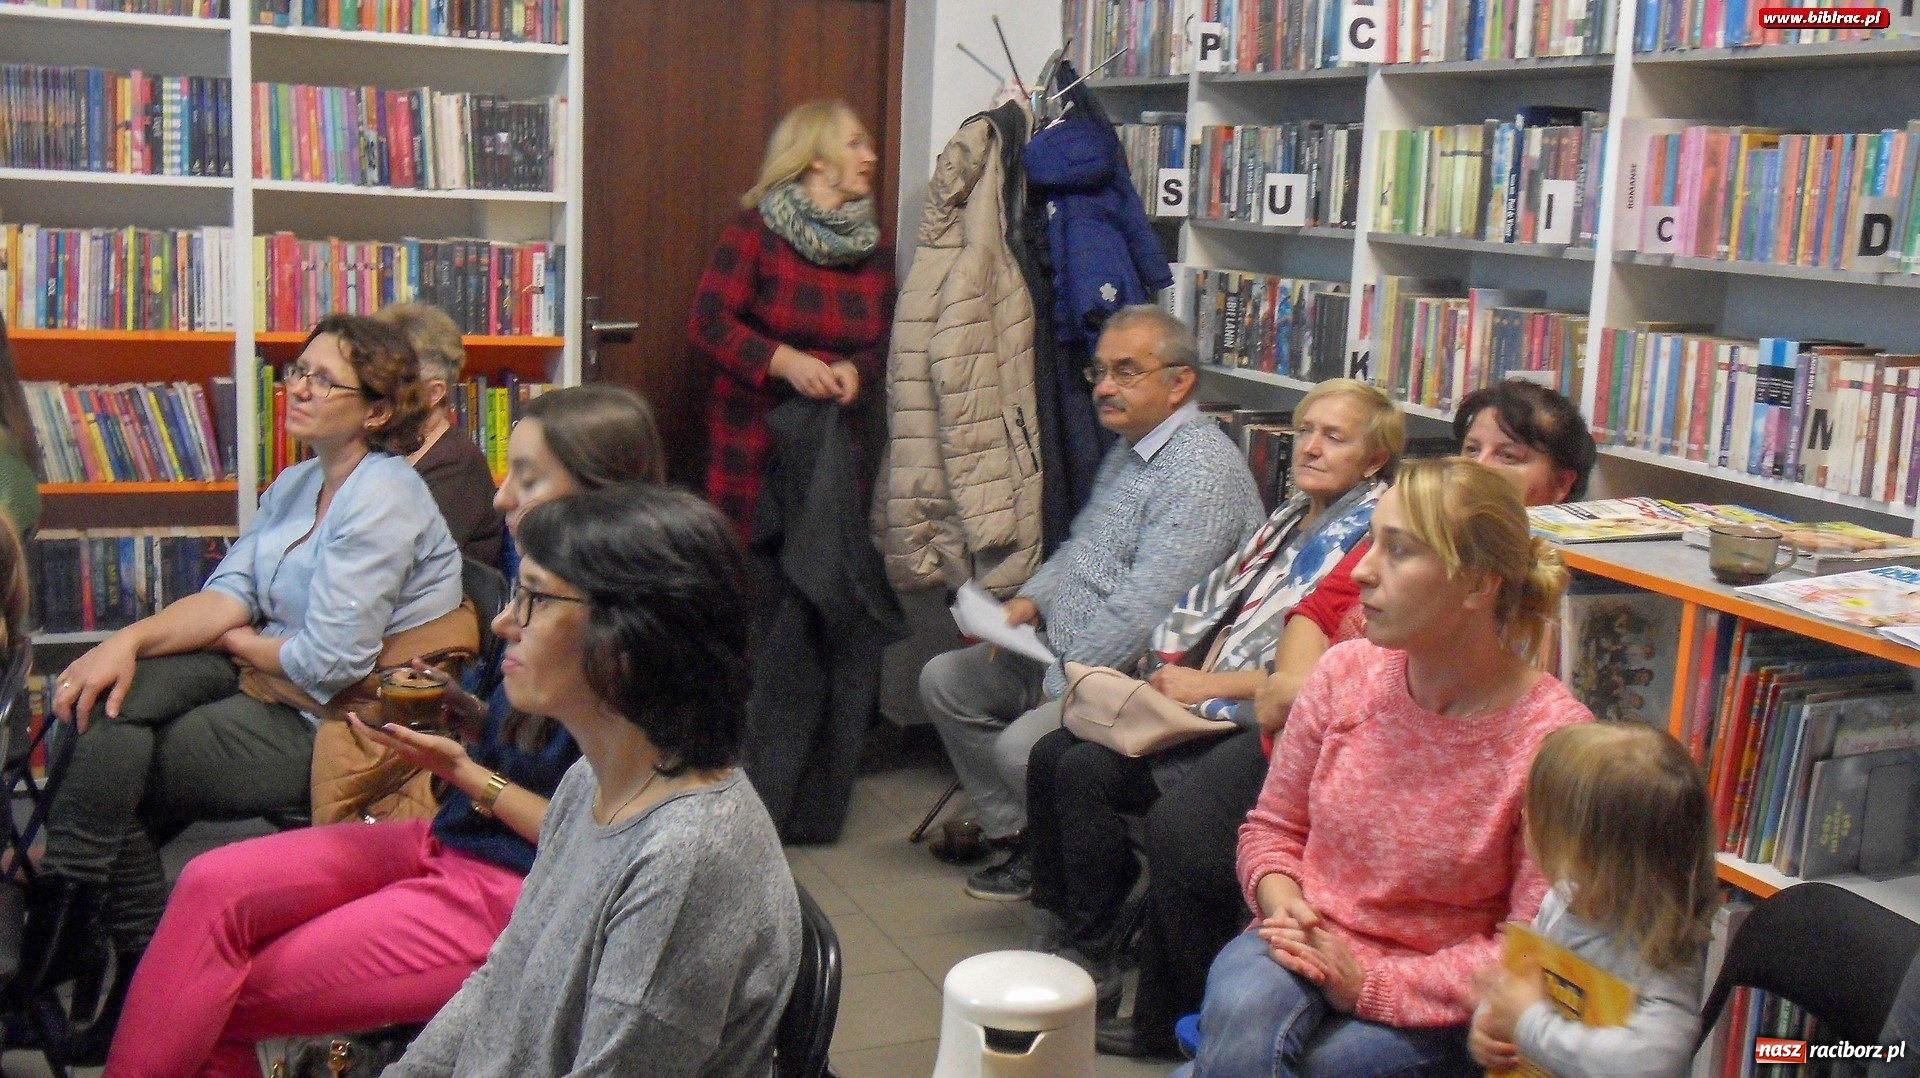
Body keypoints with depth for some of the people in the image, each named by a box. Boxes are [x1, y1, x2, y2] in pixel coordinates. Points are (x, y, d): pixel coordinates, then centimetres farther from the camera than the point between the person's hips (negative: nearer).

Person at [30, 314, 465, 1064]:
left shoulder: (382, 500, -17)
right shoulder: (296, 485, 14)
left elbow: (329, 662, -22)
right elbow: (231, 594, 4)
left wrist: (234, 641, -3)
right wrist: (130, 639, -13)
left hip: (329, 727, -8)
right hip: (265, 675, 8)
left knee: (111, 774, -9)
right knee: (101, 699, -14)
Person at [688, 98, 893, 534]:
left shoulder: (874, 248, 13)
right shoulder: (756, 229, -2)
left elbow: (887, 341, 11)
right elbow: (708, 320, -8)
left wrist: (856, 370, -12)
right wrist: (784, 361, -21)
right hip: (755, 430, -4)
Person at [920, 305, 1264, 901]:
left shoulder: (1201, 471, -21)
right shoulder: (1129, 448, 12)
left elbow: (1140, 613, -26)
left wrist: (1061, 686, -18)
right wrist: (1032, 599, 6)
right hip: (1063, 653, 11)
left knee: (1023, 745, -29)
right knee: (943, 679, 9)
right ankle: (1021, 841, 11)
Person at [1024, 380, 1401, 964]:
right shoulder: (1291, 516, 18)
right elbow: (1212, 603, 19)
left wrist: (1207, 685, -17)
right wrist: (1170, 668, 0)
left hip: (1253, 724, -9)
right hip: (1201, 703, 9)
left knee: (1088, 771, -20)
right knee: (1051, 753, -4)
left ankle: (1092, 956, -6)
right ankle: (1061, 921, 7)